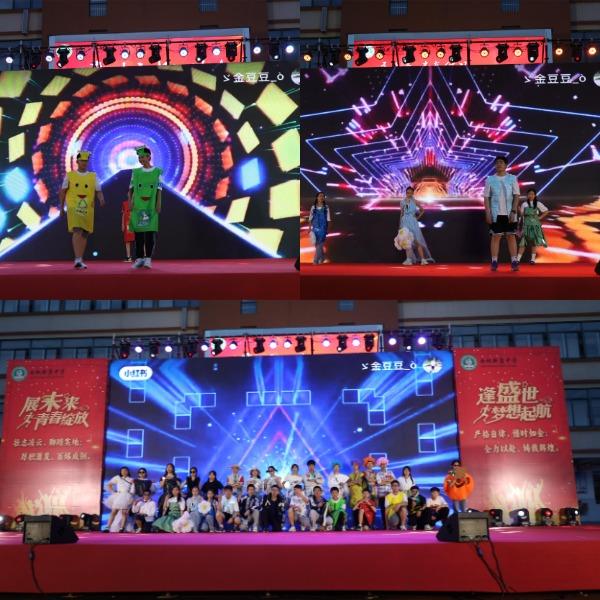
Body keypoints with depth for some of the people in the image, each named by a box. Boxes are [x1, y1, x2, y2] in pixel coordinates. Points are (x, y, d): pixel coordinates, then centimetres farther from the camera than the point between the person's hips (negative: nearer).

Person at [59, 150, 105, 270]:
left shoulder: (93, 176, 9)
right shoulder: (69, 175, 6)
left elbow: (98, 191, 6)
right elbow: (63, 192, 10)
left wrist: (101, 199, -16)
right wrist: (61, 207, 8)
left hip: (88, 209, 3)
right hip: (73, 207, -3)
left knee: (84, 234, 8)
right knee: (77, 232, -17)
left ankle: (80, 260, 20)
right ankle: (78, 259, -21)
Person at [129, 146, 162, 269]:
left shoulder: (157, 171, 4)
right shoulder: (136, 172, 10)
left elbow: (159, 189, 3)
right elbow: (131, 188, 11)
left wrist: (159, 204, -3)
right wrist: (130, 201, 1)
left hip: (151, 206, -2)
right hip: (137, 205, 2)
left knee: (150, 231, -6)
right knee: (138, 231, 2)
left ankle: (148, 258, -3)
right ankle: (139, 258, 7)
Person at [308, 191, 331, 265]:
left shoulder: (326, 208, -4)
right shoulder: (313, 207, 1)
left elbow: (328, 219, -1)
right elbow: (310, 219, 4)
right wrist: (310, 229, 1)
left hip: (322, 228, -3)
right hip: (315, 228, 3)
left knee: (319, 245, -7)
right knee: (317, 245, 12)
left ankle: (316, 260, -2)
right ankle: (322, 257, 32)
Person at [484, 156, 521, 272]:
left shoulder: (512, 178, 3)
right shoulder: (490, 179, 4)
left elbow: (516, 196, 0)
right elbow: (486, 197, 3)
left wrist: (513, 211, -10)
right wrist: (488, 213, -5)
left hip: (509, 213, 0)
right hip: (496, 213, 0)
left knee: (511, 236, 1)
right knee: (496, 236, 1)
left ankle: (514, 262, 2)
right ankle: (494, 262, 3)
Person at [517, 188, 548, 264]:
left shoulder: (538, 204, 5)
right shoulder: (524, 204, 5)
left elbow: (546, 211, 12)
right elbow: (521, 215, 1)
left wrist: (540, 217, 3)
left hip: (535, 225, 1)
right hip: (526, 225, 0)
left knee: (534, 242, 2)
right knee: (523, 242, -6)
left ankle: (533, 259, 7)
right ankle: (518, 259, -6)